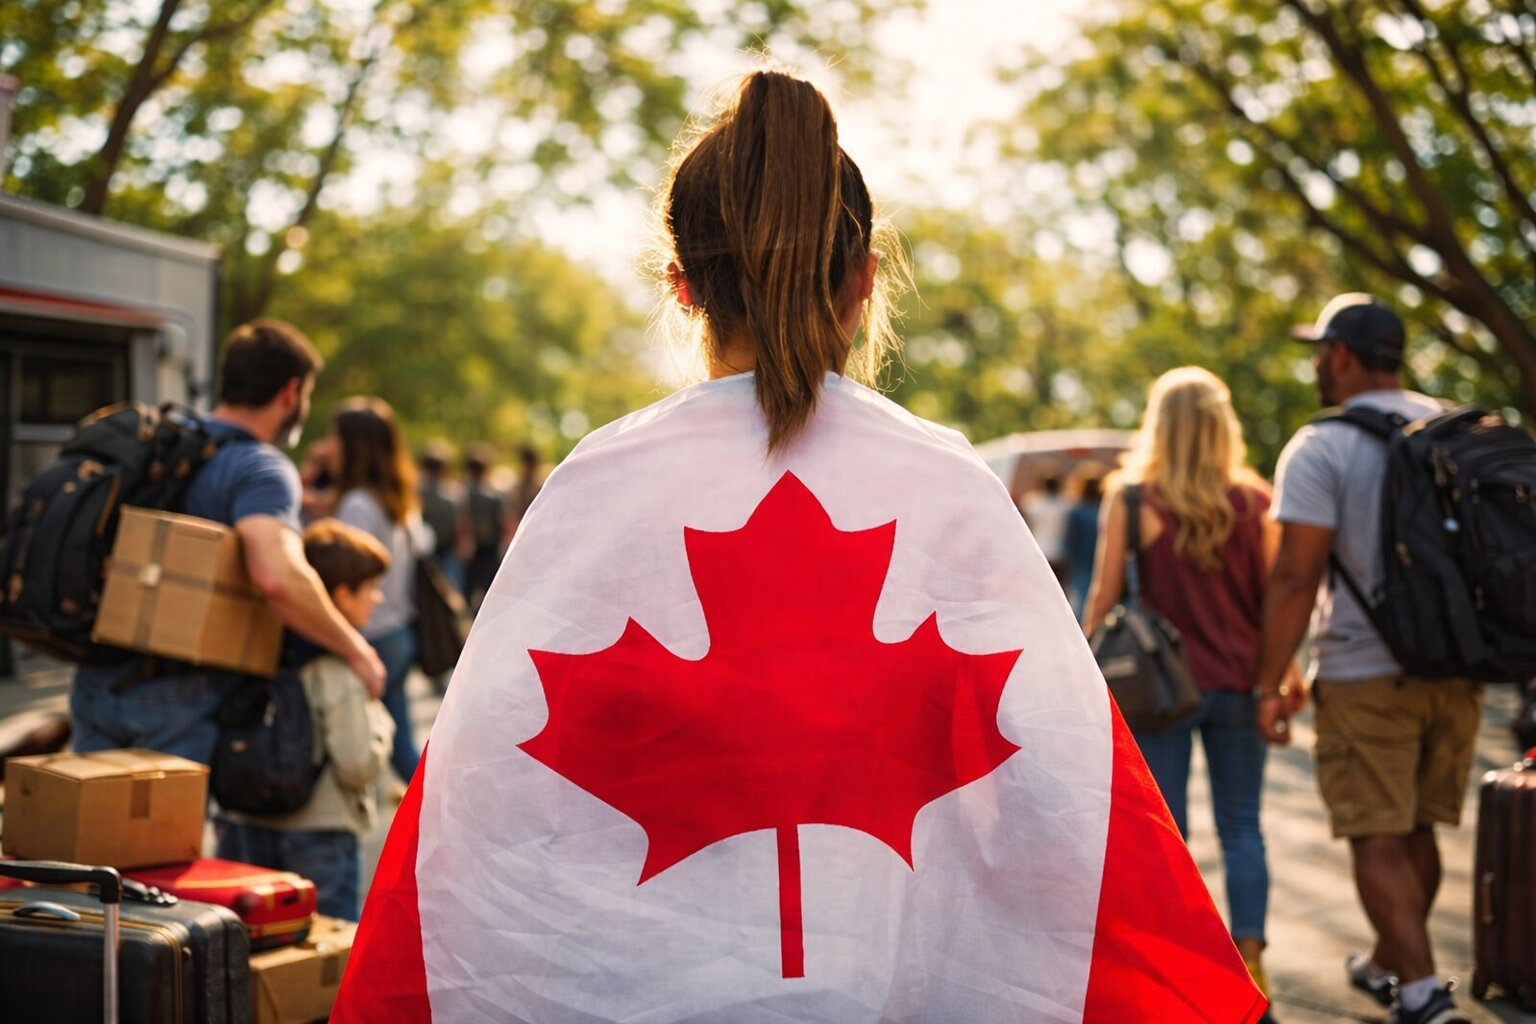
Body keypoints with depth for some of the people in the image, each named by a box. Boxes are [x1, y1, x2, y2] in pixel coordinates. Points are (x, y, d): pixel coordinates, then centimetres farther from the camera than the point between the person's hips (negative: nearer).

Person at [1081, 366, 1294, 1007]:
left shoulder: (1131, 498, -7)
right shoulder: (1254, 502, -1)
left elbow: (1104, 597, -4)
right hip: (1237, 683, 2)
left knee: (1164, 828, 5)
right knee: (1241, 827, 9)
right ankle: (1249, 959, 7)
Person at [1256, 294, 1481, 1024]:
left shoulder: (1322, 448, -10)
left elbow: (1296, 578, -15)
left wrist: (1271, 683, -9)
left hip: (1366, 673, -6)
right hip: (1456, 668, 6)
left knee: (1378, 839, -1)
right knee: (1418, 828, 18)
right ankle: (1388, 964, 33)